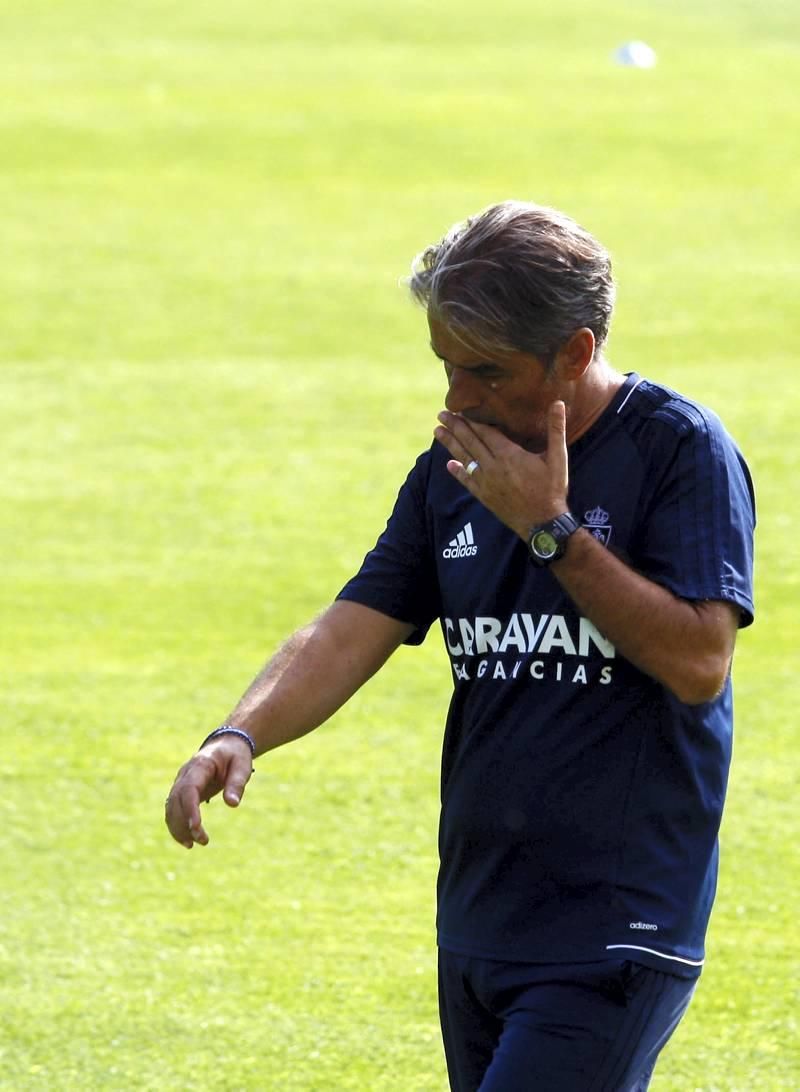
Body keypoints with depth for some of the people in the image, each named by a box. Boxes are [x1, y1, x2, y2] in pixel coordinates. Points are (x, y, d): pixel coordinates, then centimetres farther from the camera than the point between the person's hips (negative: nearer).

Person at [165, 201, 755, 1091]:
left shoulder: (679, 450, -9)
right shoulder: (456, 470, 10)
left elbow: (698, 663, -18)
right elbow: (349, 635, 5)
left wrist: (551, 529, -18)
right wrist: (239, 736, -13)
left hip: (616, 941, -7)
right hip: (476, 932, 7)